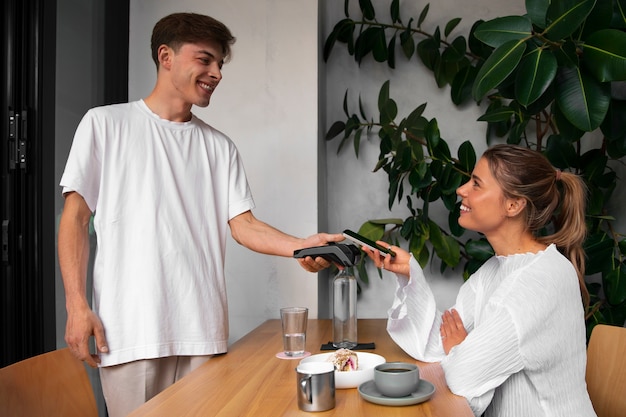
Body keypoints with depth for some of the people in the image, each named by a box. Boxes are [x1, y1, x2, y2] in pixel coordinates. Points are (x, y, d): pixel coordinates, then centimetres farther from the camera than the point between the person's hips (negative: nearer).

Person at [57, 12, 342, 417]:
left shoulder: (219, 147, 12)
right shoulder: (106, 124, 5)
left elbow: (242, 224, 5)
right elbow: (76, 217, 3)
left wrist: (301, 245, -13)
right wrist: (77, 305, -6)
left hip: (202, 330, 3)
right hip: (129, 329, -2)